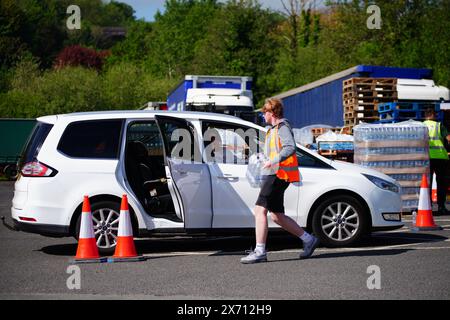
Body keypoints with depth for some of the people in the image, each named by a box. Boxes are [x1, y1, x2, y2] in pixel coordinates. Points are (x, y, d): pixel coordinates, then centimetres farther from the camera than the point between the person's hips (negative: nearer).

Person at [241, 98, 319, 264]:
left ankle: (260, 251, -15)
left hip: (279, 174, -11)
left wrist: (273, 161, -34)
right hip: (275, 174, 11)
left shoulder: (282, 127, -9)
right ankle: (308, 239, 18)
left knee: (260, 210, -14)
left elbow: (290, 147, -25)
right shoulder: (274, 129, 23)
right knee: (277, 216, 12)